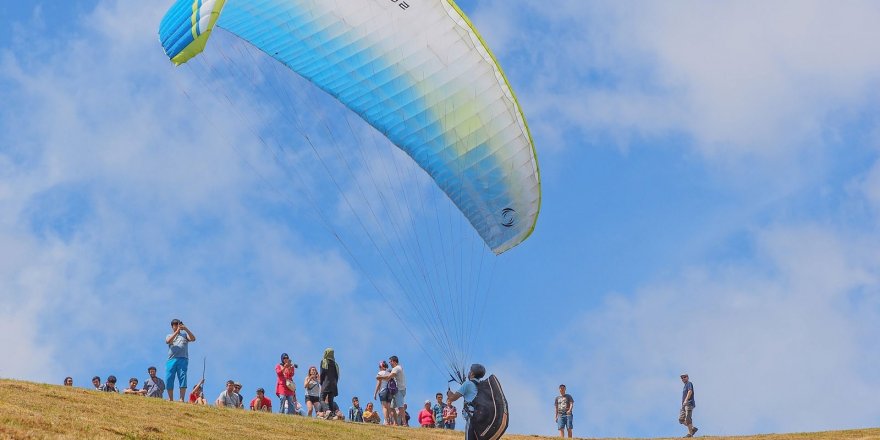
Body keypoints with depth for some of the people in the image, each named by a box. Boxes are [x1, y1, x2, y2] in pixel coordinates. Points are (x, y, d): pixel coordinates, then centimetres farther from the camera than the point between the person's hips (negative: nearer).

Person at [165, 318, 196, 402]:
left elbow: (193, 338, 1)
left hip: (183, 359, -1)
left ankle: (182, 399, -16)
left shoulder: (184, 334, 20)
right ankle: (170, 399, 4)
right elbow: (168, 341, -4)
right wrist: (177, 331, -13)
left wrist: (186, 329, -10)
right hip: (171, 360, 1)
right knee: (169, 379, -4)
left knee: (182, 378, -11)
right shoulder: (169, 336, 21)